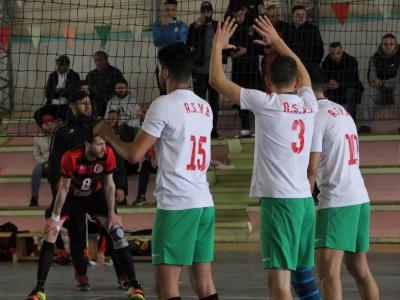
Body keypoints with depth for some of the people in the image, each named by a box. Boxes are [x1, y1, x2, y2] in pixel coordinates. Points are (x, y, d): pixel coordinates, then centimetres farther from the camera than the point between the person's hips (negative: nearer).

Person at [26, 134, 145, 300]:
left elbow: (109, 185, -12)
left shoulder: (108, 154, -26)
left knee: (117, 231, -9)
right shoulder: (71, 157, -33)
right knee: (50, 233, -14)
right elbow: (64, 188, -22)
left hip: (95, 194, 2)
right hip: (72, 196, -2)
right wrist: (55, 217, -17)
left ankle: (134, 285, -1)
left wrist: (112, 213, -10)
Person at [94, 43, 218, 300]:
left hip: (175, 203, -7)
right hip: (204, 202, 7)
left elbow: (134, 154, -10)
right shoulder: (204, 108, 13)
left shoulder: (165, 105, -9)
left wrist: (108, 134, 8)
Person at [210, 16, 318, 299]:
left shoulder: (267, 103, -6)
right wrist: (277, 41, 40)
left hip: (278, 200, -6)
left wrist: (218, 45, 16)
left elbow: (217, 80, 1)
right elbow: (303, 73, 33)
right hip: (305, 200, 6)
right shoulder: (309, 104, 10)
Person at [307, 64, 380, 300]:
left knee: (328, 271, -12)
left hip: (337, 201, -9)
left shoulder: (316, 117, -10)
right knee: (359, 269, 14)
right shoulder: (342, 112, 16)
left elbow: (311, 169, -12)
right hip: (360, 198, 9)